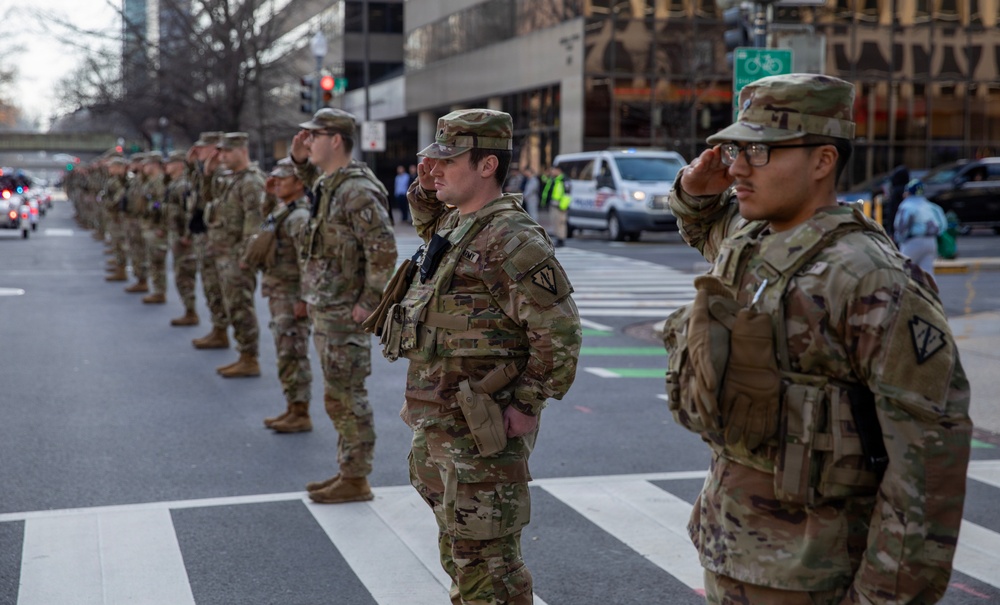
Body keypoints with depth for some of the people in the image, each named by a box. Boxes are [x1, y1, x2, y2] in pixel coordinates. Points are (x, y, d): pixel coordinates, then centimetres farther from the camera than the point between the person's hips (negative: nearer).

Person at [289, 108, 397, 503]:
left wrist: (369, 303, -21)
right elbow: (315, 183, 38)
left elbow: (383, 251, -25)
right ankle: (348, 471, 25)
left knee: (345, 397, -3)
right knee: (340, 396, 16)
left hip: (344, 313, -10)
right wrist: (300, 160, 18)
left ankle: (355, 480, 6)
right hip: (325, 309, 10)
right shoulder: (329, 183, 11)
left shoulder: (358, 191, -20)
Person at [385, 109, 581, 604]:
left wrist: (527, 404, -17)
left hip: (480, 432, -10)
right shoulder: (452, 222, 9)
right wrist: (425, 191, 16)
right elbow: (430, 232, 36)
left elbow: (559, 332, -22)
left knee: (484, 562, -1)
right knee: (456, 549, 23)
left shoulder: (512, 240, -20)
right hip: (434, 425, 10)